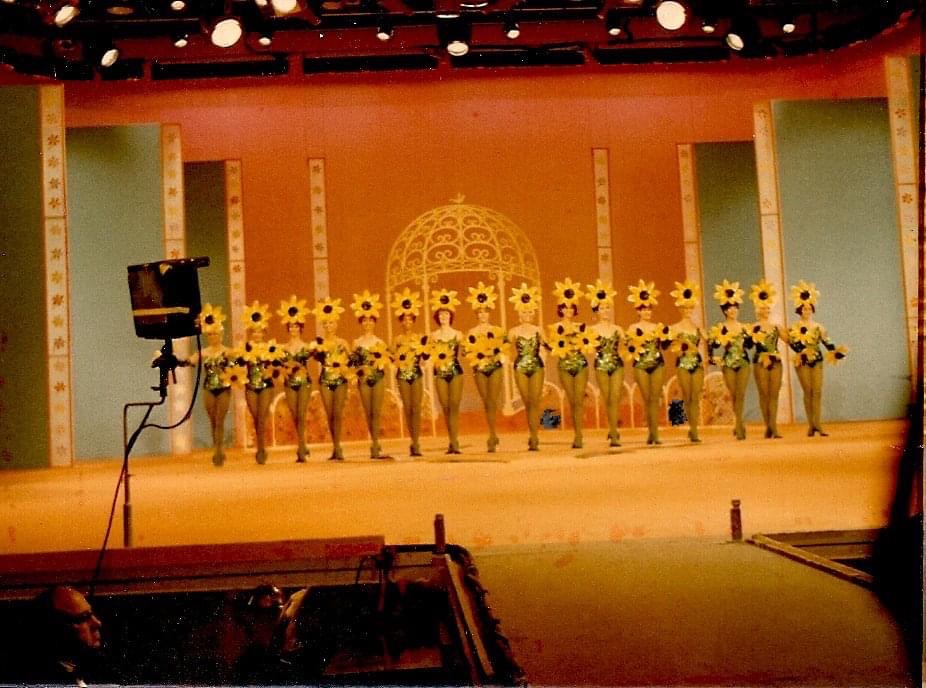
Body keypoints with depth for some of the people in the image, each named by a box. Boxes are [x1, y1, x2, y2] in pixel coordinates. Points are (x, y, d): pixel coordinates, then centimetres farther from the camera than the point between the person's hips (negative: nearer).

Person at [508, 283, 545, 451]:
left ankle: (533, 437, -3)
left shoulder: (538, 331, 4)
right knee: (527, 402, 4)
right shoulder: (513, 332, 1)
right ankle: (533, 436, 15)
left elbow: (542, 349, 14)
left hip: (537, 367, 0)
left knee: (535, 402, -5)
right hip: (520, 368, 0)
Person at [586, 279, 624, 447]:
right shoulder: (593, 330, 1)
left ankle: (613, 433, -2)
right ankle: (614, 432, 18)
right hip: (601, 366, -1)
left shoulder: (617, 329, 8)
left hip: (617, 365, 1)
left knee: (615, 398, -7)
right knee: (607, 399, 3)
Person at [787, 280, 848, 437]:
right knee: (808, 392, -2)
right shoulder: (795, 328, 2)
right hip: (803, 362, -3)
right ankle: (811, 425, 2)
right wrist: (802, 351, -25)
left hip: (817, 361, 3)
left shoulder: (818, 327, 11)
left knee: (817, 391, -4)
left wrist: (835, 351, -9)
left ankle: (817, 424, -3)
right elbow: (793, 343, -9)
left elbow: (827, 342, 6)